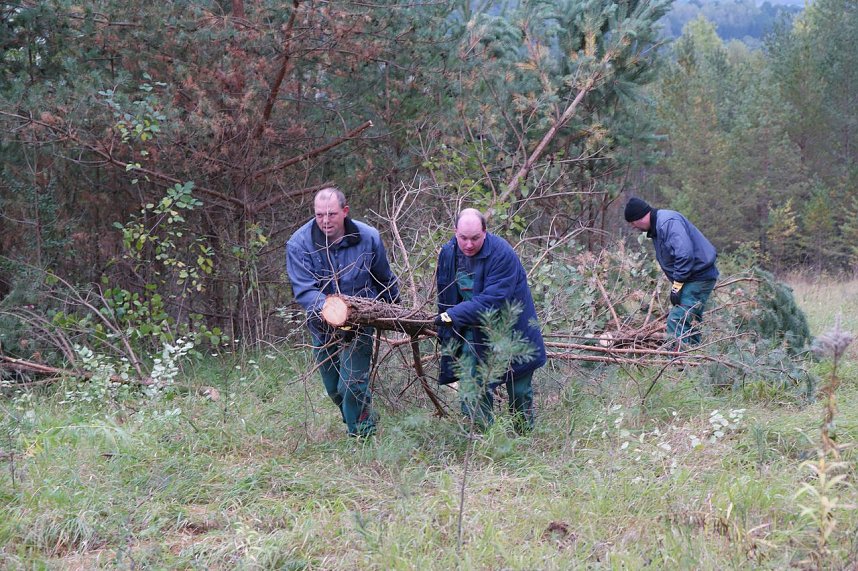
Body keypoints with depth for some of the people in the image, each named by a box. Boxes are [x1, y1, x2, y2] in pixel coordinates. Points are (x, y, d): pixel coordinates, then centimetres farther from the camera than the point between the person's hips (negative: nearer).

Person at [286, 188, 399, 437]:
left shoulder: (368, 238, -11)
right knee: (334, 389, 13)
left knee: (353, 384, -13)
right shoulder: (299, 244, -18)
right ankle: (357, 420, 40)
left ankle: (362, 435, 6)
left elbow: (385, 280, 7)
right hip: (323, 328, 2)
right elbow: (303, 290, -26)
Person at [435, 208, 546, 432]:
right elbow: (445, 298, 7)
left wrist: (454, 315, -36)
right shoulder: (448, 253, -6)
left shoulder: (502, 254, -26)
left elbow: (492, 300, -33)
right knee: (474, 392, -1)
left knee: (519, 392, 10)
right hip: (474, 334, 4)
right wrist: (446, 338, 10)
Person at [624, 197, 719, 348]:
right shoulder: (656, 228, 15)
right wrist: (676, 285, 12)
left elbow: (685, 254, -29)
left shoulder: (668, 222, -20)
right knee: (689, 323, 16)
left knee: (676, 322, -17)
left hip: (699, 277, -11)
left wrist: (677, 286, -24)